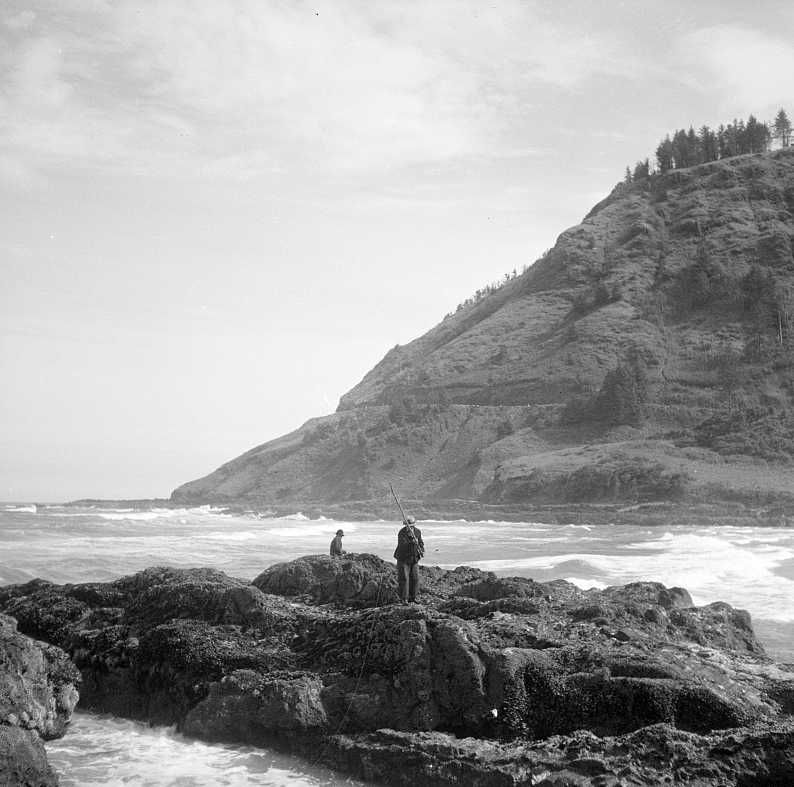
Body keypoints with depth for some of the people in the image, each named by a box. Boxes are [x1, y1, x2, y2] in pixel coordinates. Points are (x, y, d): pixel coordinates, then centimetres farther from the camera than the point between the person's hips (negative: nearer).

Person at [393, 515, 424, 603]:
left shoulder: (417, 531, 0)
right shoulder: (402, 533, -17)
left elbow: (420, 542, 15)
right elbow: (402, 546, -30)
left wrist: (422, 551, -2)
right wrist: (411, 542, -44)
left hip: (414, 559, 5)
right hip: (403, 559, -5)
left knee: (414, 578, 2)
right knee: (404, 578, -10)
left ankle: (412, 597, 14)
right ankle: (403, 598, -5)